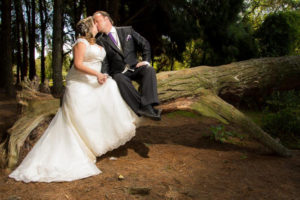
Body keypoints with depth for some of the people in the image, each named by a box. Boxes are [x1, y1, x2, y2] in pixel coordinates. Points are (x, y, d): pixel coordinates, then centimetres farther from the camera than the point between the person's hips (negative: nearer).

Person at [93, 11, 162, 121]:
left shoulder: (127, 30, 9)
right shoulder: (100, 41, 8)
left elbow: (145, 44, 11)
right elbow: (104, 63, 3)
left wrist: (146, 60, -3)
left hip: (135, 68, 2)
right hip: (119, 73, -1)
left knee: (149, 70, -29)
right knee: (120, 79, -36)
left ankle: (147, 105, -42)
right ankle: (142, 108, -40)